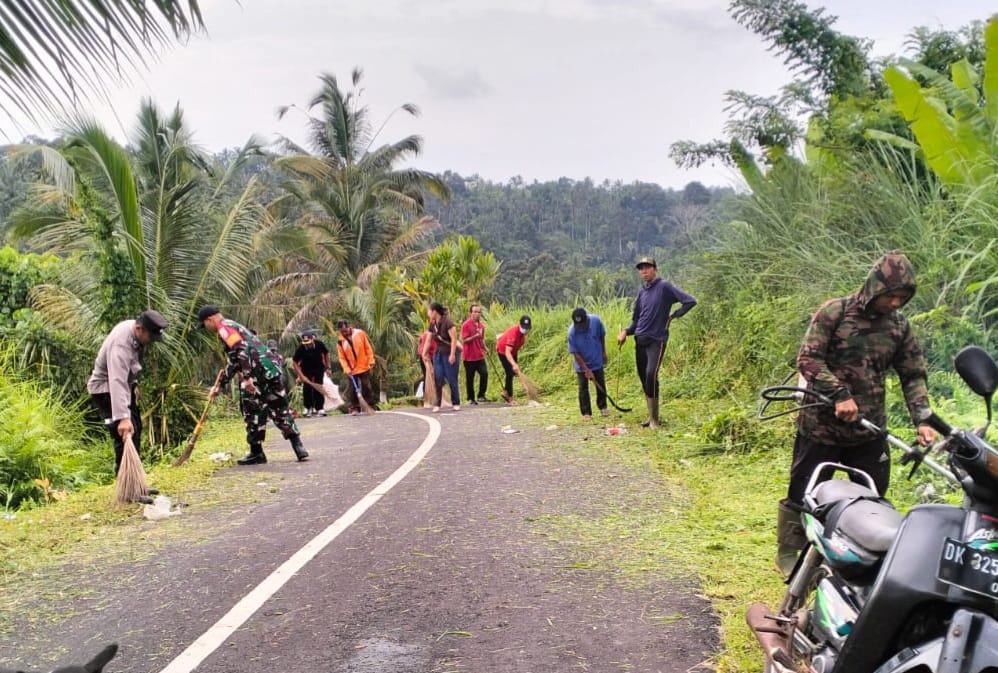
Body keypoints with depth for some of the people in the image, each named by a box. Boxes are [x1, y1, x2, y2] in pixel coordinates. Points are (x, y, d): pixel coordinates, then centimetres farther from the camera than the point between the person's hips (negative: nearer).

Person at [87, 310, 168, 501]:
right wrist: (122, 417, -50)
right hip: (106, 390, -10)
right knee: (125, 435, -18)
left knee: (136, 430, 14)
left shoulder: (135, 328, -5)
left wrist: (134, 384, 20)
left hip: (124, 385, 10)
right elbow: (116, 383, -43)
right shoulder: (121, 345, -34)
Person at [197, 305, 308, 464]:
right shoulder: (234, 326, 29)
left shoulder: (224, 327, -1)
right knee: (280, 411, 11)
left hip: (258, 374, -8)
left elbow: (241, 350, -18)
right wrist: (219, 385, 37)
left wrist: (246, 377, -22)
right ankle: (298, 446, 8)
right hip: (274, 369, 8)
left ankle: (257, 453, 15)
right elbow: (234, 362, 34)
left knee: (252, 413, 6)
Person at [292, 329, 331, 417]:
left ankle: (320, 408, 1)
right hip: (306, 369, 0)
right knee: (307, 387, -8)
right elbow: (294, 362, -19)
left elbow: (326, 353, -3)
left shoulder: (319, 344, -24)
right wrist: (301, 376, -24)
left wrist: (327, 367, -3)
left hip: (319, 368, 0)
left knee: (318, 387, -4)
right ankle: (308, 408, 5)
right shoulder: (300, 348, -28)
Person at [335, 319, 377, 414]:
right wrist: (347, 369, -13)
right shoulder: (340, 341, -4)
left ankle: (370, 407, 12)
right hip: (351, 370, 1)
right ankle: (354, 408, 10)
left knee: (367, 388, 4)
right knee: (352, 390, 1)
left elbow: (368, 348, -2)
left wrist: (371, 361, -5)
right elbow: (342, 357, -3)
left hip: (364, 367, -1)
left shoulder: (360, 333, -7)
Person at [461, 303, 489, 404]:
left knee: (484, 374, -8)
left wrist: (484, 349, 11)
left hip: (480, 356, 5)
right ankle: (471, 399, 13)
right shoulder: (466, 325, -9)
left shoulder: (481, 325, 10)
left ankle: (481, 396, 3)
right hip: (469, 356, -5)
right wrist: (475, 336, -26)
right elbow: (464, 340, -14)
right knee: (470, 378, 2)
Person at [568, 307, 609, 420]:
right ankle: (586, 412, 17)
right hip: (581, 364, -2)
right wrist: (586, 370, -20)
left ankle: (602, 406, 35)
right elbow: (575, 353, -20)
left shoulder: (595, 320, -23)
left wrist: (604, 353, 7)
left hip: (597, 360, 3)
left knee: (601, 384, 15)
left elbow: (602, 336, -2)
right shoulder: (572, 332, -29)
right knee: (583, 388, 4)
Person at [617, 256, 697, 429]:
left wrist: (673, 316, -8)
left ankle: (654, 419, -12)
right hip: (640, 340, 7)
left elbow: (690, 301, -13)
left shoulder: (664, 286, -7)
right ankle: (651, 416, 19)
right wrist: (626, 331, 4)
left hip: (656, 340, -7)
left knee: (651, 375, -20)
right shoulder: (642, 291, 13)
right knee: (644, 378, 8)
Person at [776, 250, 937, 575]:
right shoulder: (834, 312, -10)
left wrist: (922, 419, -6)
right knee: (804, 492, 5)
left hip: (870, 428, 5)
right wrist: (839, 395, -24)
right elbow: (808, 359, -15)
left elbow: (914, 375, 7)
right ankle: (789, 553, 22)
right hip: (822, 423, -4)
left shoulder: (900, 327, 5)